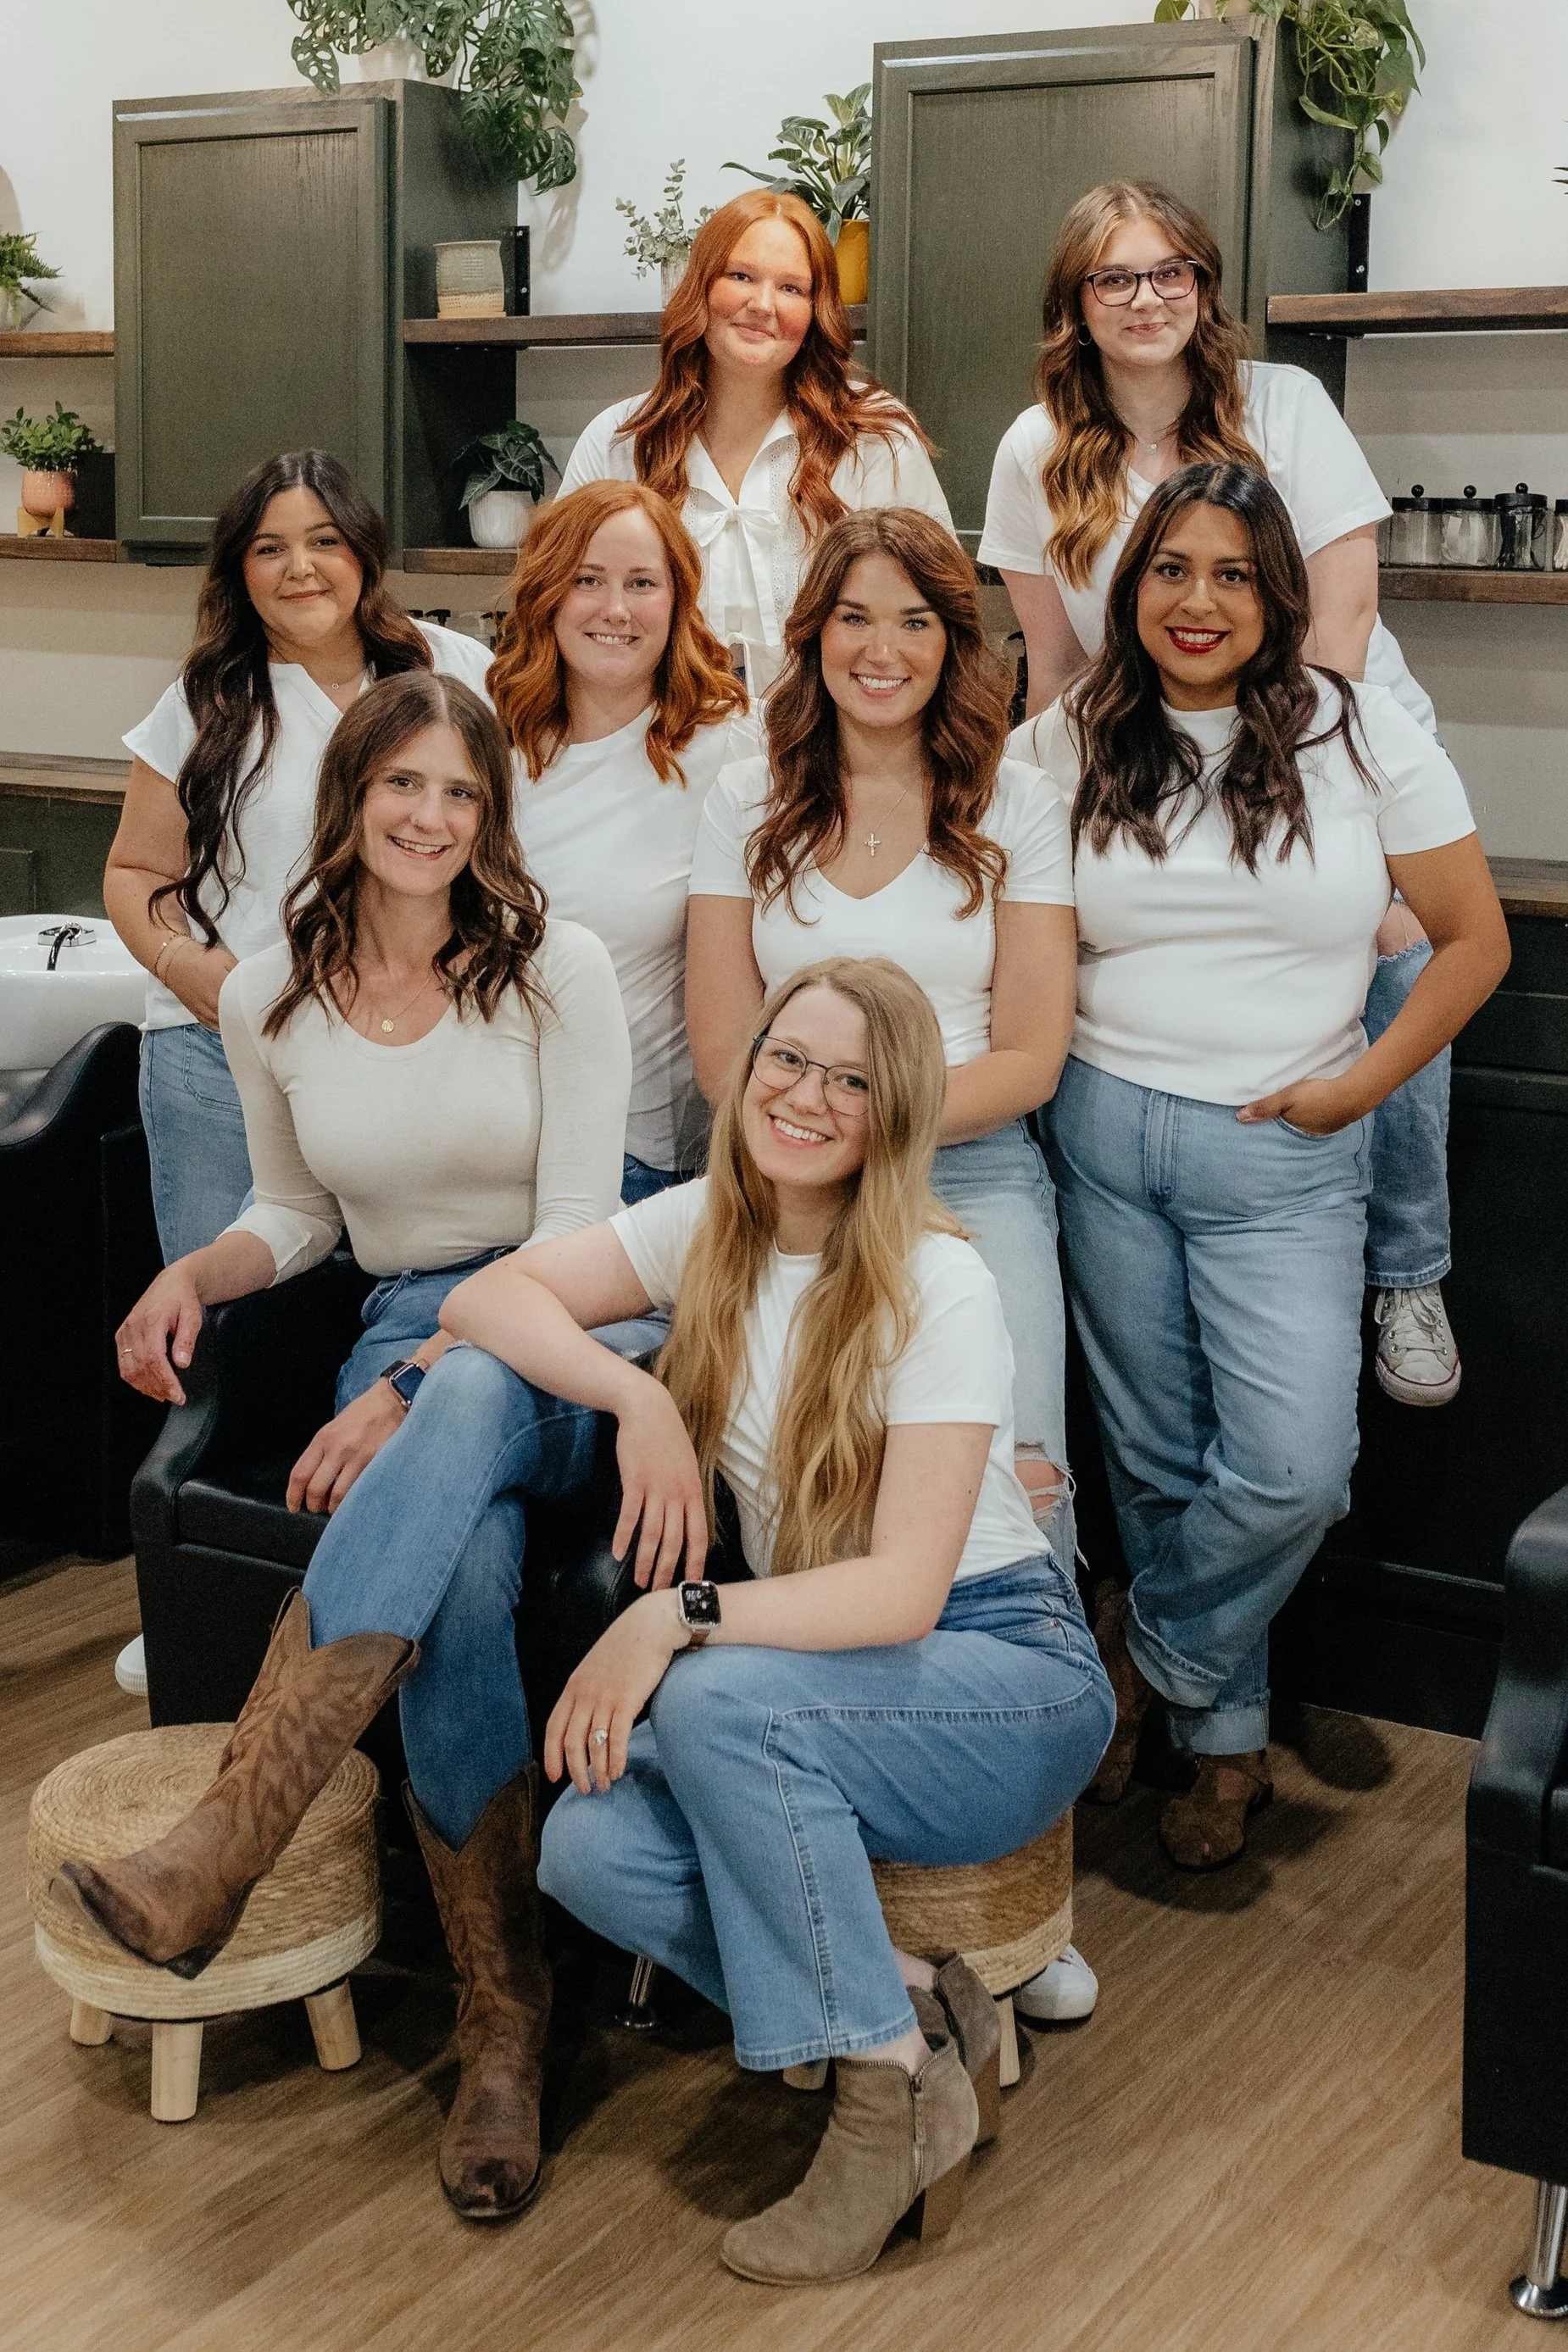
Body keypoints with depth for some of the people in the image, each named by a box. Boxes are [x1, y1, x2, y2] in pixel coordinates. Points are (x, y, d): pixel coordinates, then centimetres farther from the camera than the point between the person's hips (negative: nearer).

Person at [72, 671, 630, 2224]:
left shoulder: (554, 969, -5)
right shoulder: (270, 997, 6)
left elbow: (577, 1229, -10)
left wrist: (409, 1392, -22)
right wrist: (196, 1275, -3)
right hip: (404, 1327, 3)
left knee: (444, 1461, -40)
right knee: (459, 1570, -33)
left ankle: (214, 1861, -42)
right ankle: (502, 2018, -26)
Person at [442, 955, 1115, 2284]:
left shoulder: (939, 1287, -17)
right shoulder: (710, 1228, 1)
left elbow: (902, 1589, -23)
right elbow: (487, 1298, -2)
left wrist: (675, 1615, -32)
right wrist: (635, 1396, -18)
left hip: (1003, 1679, -5)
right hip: (811, 1663, 5)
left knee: (722, 1699, -35)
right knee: (590, 1851, -23)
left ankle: (897, 2086, -19)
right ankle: (925, 2013, -5)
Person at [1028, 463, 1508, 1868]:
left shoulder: (1362, 735, -2)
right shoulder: (1073, 744, 4)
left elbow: (1474, 939, 2)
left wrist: (1362, 1082, -5)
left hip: (1284, 1155, -2)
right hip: (1108, 1132, 2)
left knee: (1294, 1472, -14)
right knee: (1157, 1460, 8)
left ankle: (1146, 1650, 13)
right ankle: (1227, 1737, 26)